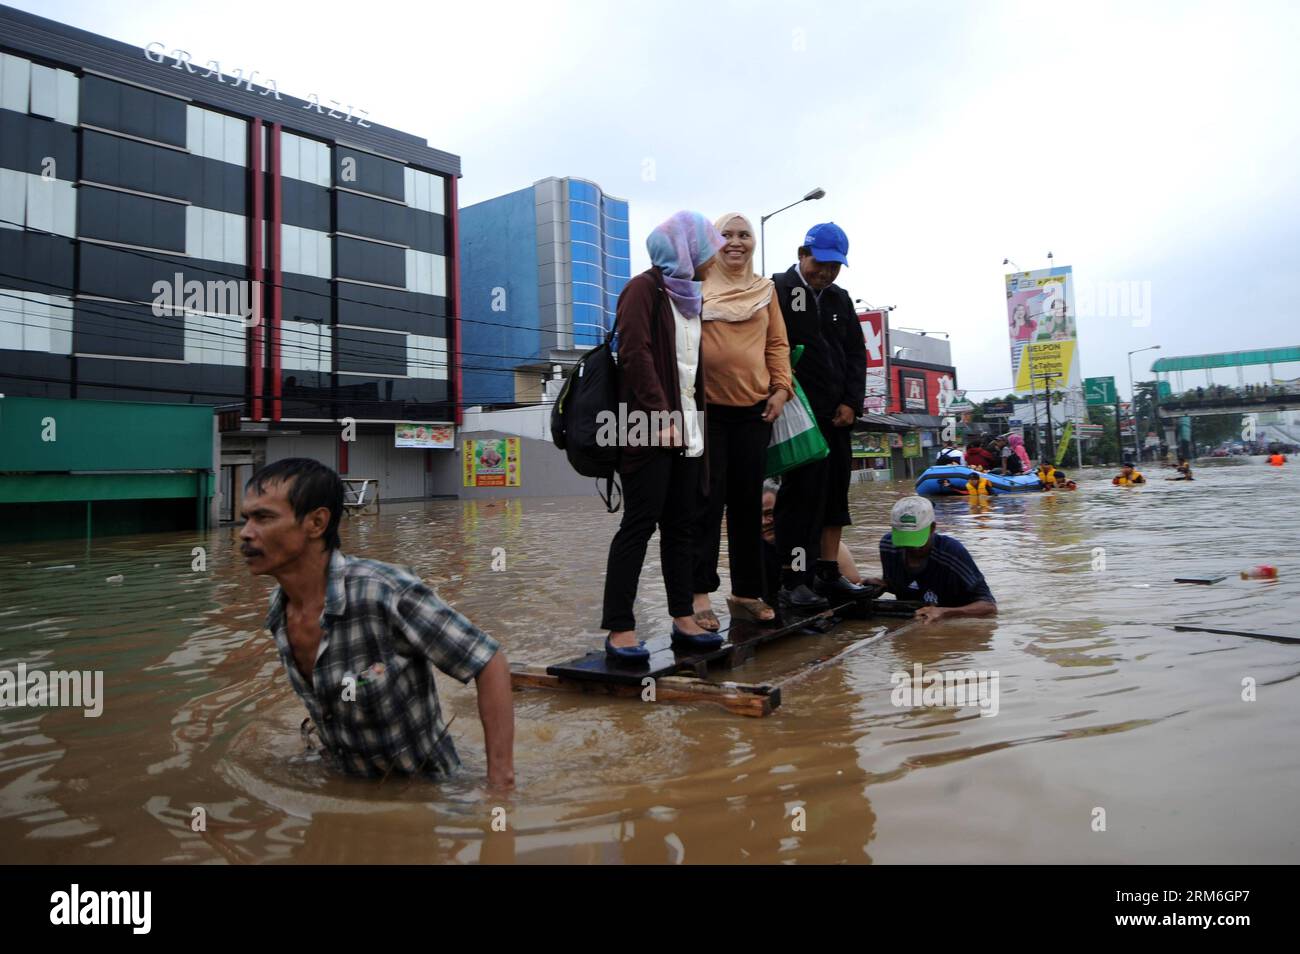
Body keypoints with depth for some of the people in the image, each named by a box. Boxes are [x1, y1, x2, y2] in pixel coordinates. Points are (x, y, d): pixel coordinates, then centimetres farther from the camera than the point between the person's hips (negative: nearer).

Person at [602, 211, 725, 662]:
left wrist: (697, 421, 14)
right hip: (652, 428, -8)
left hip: (687, 427, 8)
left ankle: (683, 620, 15)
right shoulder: (644, 288, -5)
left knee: (680, 525, 9)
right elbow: (635, 354, -16)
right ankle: (620, 629, -3)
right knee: (640, 523, -8)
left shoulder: (690, 295, 20)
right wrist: (660, 415, -22)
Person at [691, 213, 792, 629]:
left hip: (754, 408, 4)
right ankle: (699, 591, 3)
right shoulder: (697, 284, 3)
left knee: (748, 501, 8)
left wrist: (781, 388, 3)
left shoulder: (765, 289, 13)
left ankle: (746, 591, 17)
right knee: (708, 499, -4)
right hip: (707, 407, -3)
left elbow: (778, 344, 15)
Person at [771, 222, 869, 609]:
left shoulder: (840, 300, 18)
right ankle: (794, 580, -5)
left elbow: (856, 354, 18)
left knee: (835, 492, 7)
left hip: (836, 415, 7)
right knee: (801, 493, -10)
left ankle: (828, 573, 15)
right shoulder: (777, 291, -2)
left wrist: (851, 402, 5)